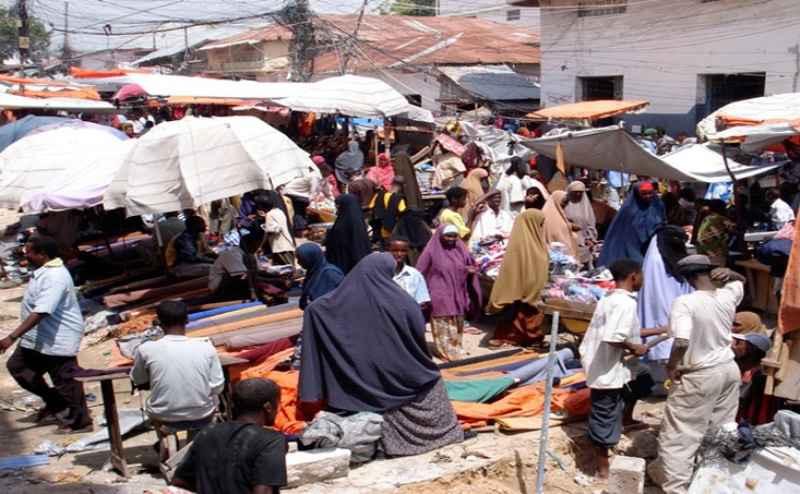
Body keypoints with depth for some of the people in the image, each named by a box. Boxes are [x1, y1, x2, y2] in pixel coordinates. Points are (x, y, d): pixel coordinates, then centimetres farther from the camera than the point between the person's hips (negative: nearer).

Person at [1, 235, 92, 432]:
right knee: (16, 365, 17)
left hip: (58, 340, -11)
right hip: (38, 338, 11)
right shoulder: (44, 271, 6)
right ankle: (56, 404, 26)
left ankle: (80, 421, 17)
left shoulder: (54, 277, -26)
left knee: (65, 380, 1)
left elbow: (40, 312, -33)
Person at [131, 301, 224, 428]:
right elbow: (217, 388, -6)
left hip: (163, 419, 0)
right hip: (202, 418, 0)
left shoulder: (146, 349, -12)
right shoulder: (206, 347, -11)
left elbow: (138, 381, 6)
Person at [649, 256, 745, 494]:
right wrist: (729, 273, 2)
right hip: (729, 370, 7)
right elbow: (741, 280, 22)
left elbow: (682, 342, -31)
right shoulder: (728, 296, -2)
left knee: (678, 436, 5)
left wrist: (671, 367, -14)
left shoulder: (685, 303, -22)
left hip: (700, 377, -7)